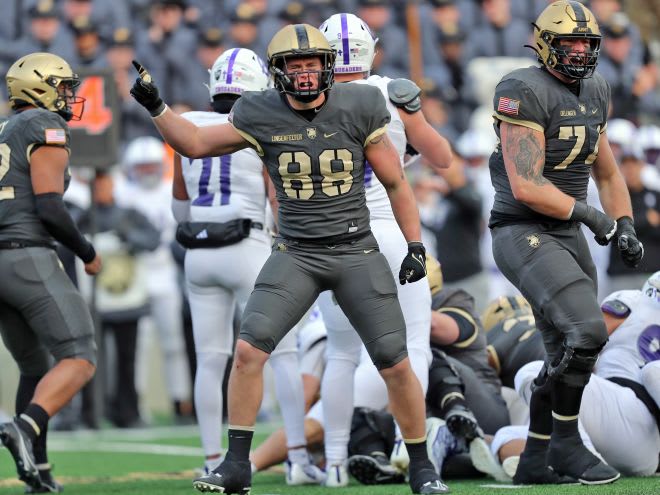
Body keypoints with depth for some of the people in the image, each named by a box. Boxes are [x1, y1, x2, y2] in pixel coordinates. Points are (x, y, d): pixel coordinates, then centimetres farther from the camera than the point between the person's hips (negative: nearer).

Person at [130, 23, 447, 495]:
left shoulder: (357, 109, -6)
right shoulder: (261, 115, -2)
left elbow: (396, 183, 2)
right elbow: (196, 144, 9)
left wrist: (416, 246, -1)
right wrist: (155, 106, -3)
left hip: (357, 252, -1)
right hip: (295, 255, 1)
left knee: (397, 364, -3)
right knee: (248, 351, -14)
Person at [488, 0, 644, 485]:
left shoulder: (593, 94, 11)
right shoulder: (526, 93, -15)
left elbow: (608, 173, 24)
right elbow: (526, 187, -22)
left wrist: (626, 225, 8)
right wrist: (591, 215, -15)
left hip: (568, 237, 9)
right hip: (524, 233, -9)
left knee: (567, 355, 12)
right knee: (586, 332, -22)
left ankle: (534, 462, 22)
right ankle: (566, 442, -6)